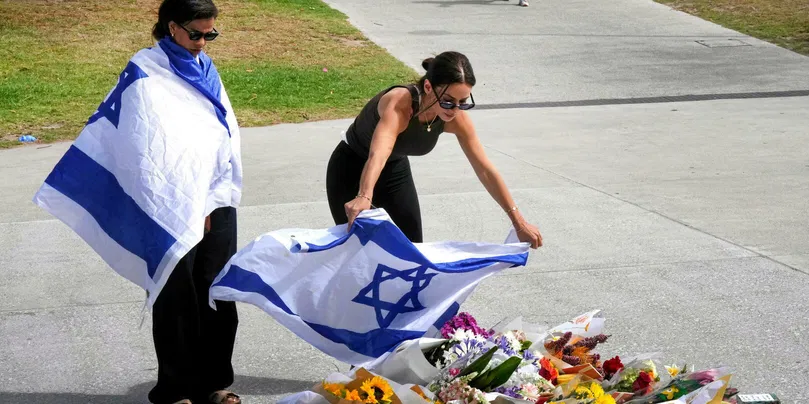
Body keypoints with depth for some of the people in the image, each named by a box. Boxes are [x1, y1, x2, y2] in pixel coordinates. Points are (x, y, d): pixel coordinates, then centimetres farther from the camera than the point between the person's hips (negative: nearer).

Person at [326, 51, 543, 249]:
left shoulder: (456, 118, -22)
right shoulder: (398, 104, -40)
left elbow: (485, 170, -14)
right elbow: (378, 155, -57)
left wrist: (518, 221, -17)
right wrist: (363, 197, -75)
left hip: (396, 170, 5)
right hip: (351, 170, -5)